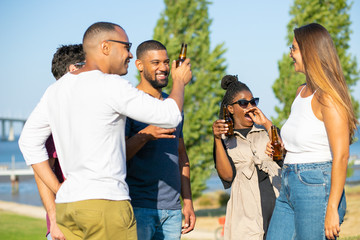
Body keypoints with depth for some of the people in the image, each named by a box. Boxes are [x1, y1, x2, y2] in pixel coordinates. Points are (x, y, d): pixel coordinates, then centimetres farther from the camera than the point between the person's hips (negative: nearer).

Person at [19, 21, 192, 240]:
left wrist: (58, 189, 14)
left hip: (66, 205, 8)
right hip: (105, 203, -7)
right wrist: (179, 82, 13)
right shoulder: (112, 86, -9)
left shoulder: (56, 90, 13)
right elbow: (170, 116, -6)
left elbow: (29, 141, 17)